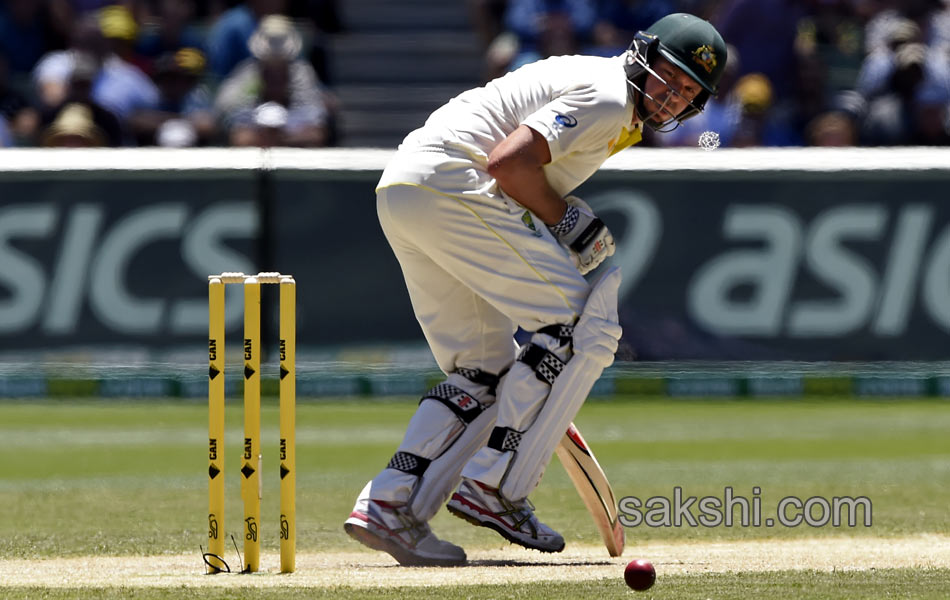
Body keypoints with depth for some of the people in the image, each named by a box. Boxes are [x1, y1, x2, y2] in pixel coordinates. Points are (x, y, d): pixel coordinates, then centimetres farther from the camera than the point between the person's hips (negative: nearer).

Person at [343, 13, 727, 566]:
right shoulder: (607, 96, -10)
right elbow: (508, 161, -19)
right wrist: (563, 221, -5)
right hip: (450, 183, -10)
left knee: (485, 373, 12)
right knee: (583, 322, -7)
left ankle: (387, 506, 0)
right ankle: (492, 486, -9)